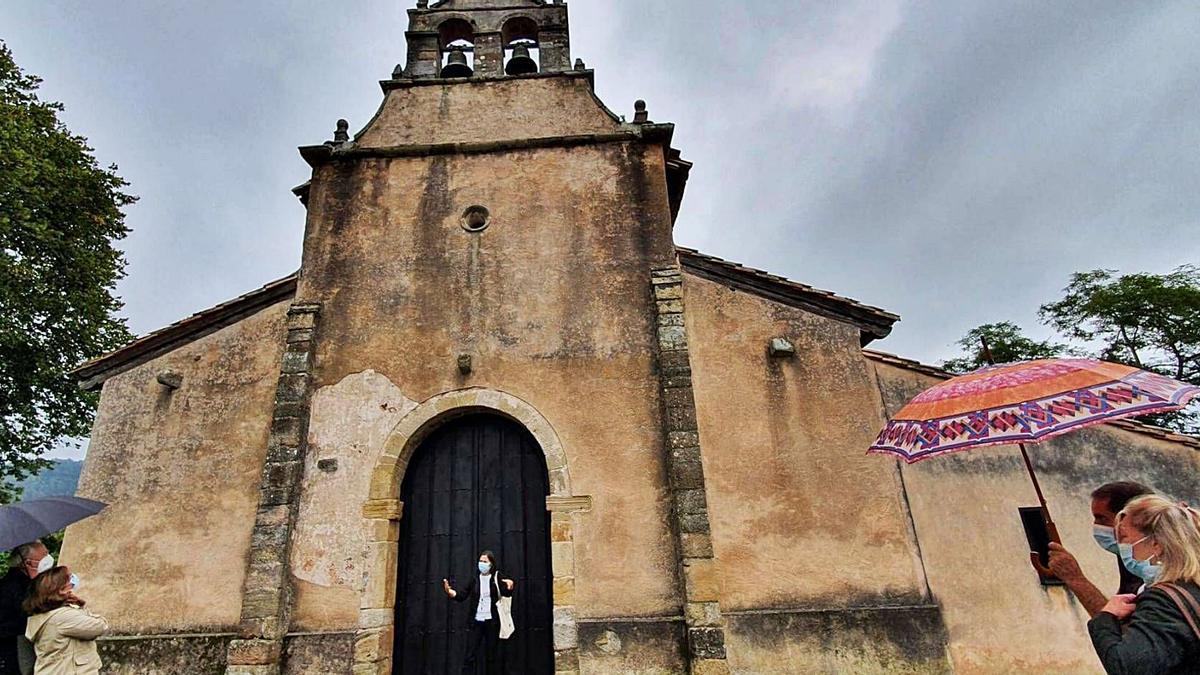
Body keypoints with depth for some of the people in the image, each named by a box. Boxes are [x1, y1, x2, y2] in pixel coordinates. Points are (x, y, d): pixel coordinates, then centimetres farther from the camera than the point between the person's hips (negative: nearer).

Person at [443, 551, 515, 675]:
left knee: (491, 656, 7)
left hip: (492, 622, -2)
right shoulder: (475, 578, 6)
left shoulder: (497, 577, -2)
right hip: (476, 621, 2)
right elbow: (462, 596, 3)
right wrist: (449, 591, -15)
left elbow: (506, 594, -13)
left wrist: (510, 587, -36)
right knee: (470, 656, -1)